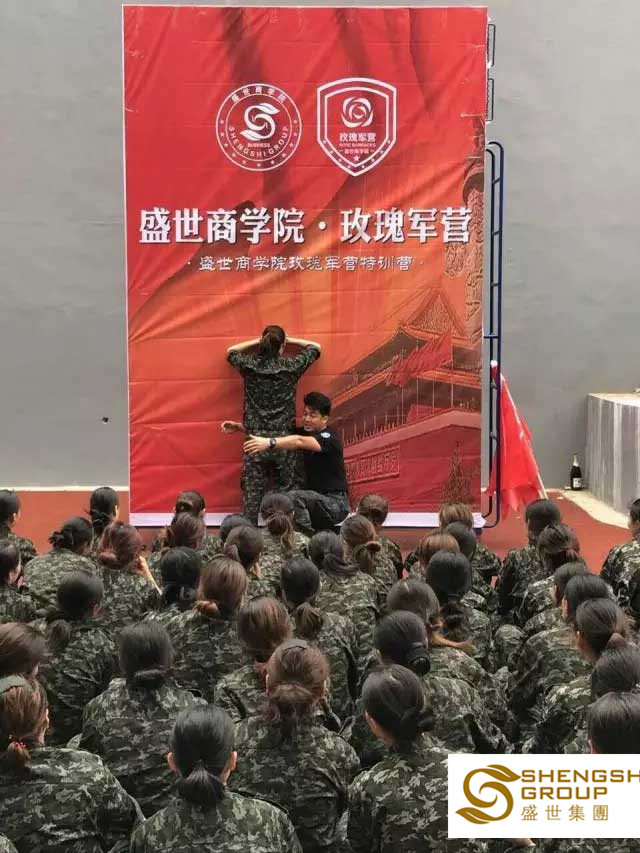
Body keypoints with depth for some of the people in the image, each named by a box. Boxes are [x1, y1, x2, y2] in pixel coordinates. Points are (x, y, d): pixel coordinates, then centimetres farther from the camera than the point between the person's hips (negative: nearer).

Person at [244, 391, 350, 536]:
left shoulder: (330, 437, -15)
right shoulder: (305, 432, 8)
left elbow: (299, 442, -33)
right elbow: (281, 438, -3)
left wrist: (269, 443, -47)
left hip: (335, 503, -8)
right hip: (316, 499, 8)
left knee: (294, 497, -29)